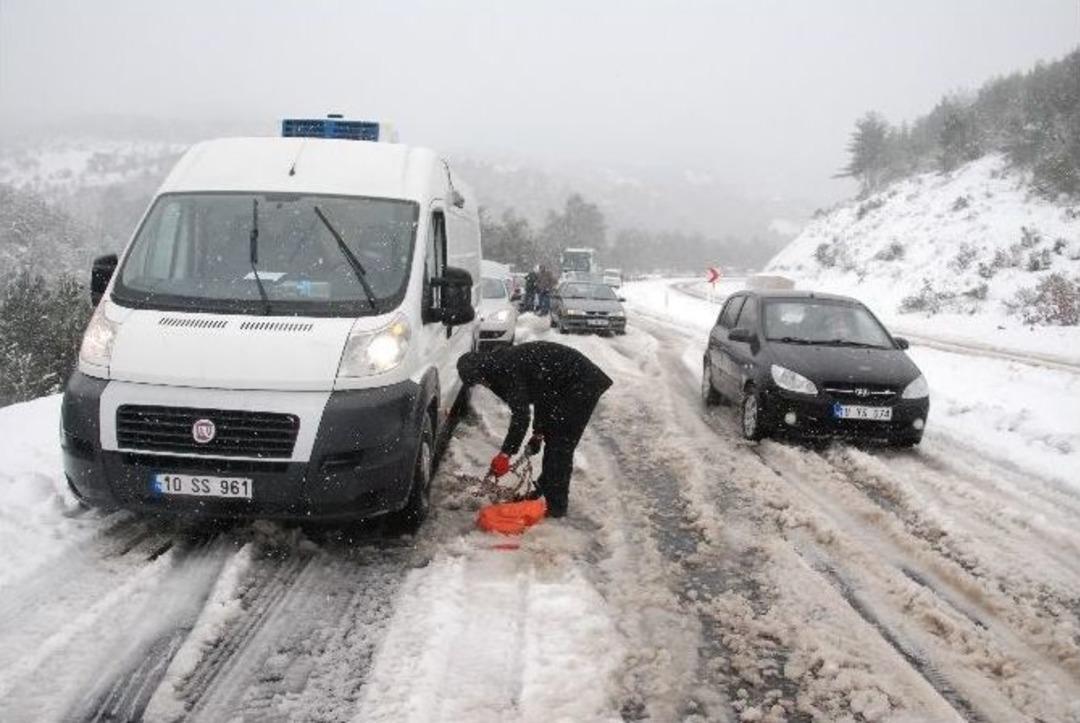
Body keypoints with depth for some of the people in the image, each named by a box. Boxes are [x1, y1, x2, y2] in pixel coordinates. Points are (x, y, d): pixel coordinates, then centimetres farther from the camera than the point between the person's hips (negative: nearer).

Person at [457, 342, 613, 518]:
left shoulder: (507, 370, -19)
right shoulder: (506, 363, 11)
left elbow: (520, 415, -25)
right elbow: (541, 395, 21)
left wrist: (505, 454, -23)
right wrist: (538, 433, 24)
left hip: (582, 387, -11)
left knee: (560, 446, -7)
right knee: (552, 439, 18)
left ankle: (556, 505, 0)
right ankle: (545, 489, 31)